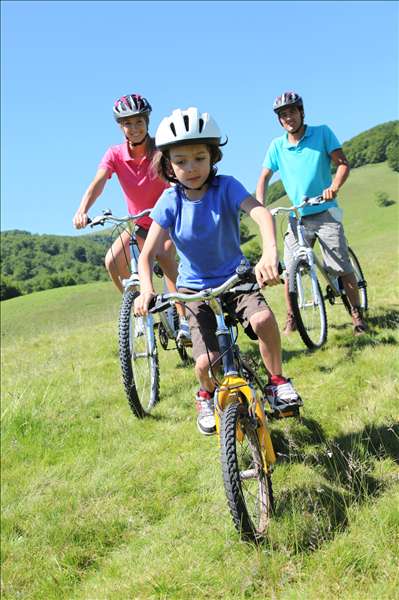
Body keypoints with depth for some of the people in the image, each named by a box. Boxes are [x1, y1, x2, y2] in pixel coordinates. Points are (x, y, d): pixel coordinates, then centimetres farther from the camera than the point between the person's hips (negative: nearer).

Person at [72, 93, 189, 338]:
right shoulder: (115, 154, -14)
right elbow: (97, 183, -28)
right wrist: (82, 211, -46)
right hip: (139, 223, 3)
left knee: (165, 256, -32)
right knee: (112, 261, -17)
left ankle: (184, 318, -25)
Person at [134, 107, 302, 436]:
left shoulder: (225, 186, -17)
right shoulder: (170, 201, -13)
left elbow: (260, 212, -35)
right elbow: (148, 253, -19)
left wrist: (270, 251, -56)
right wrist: (146, 289, -39)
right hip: (196, 287, 1)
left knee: (263, 319, -31)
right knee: (206, 363, -14)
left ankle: (277, 381, -2)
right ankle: (208, 395, 24)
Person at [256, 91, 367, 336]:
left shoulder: (322, 133, -3)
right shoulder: (277, 146, 1)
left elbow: (343, 164, -7)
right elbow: (264, 178, 6)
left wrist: (334, 187, -27)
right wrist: (260, 207, -10)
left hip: (325, 212, -2)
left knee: (343, 268, -5)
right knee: (290, 270, -3)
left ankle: (357, 314, 10)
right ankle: (291, 319, 12)